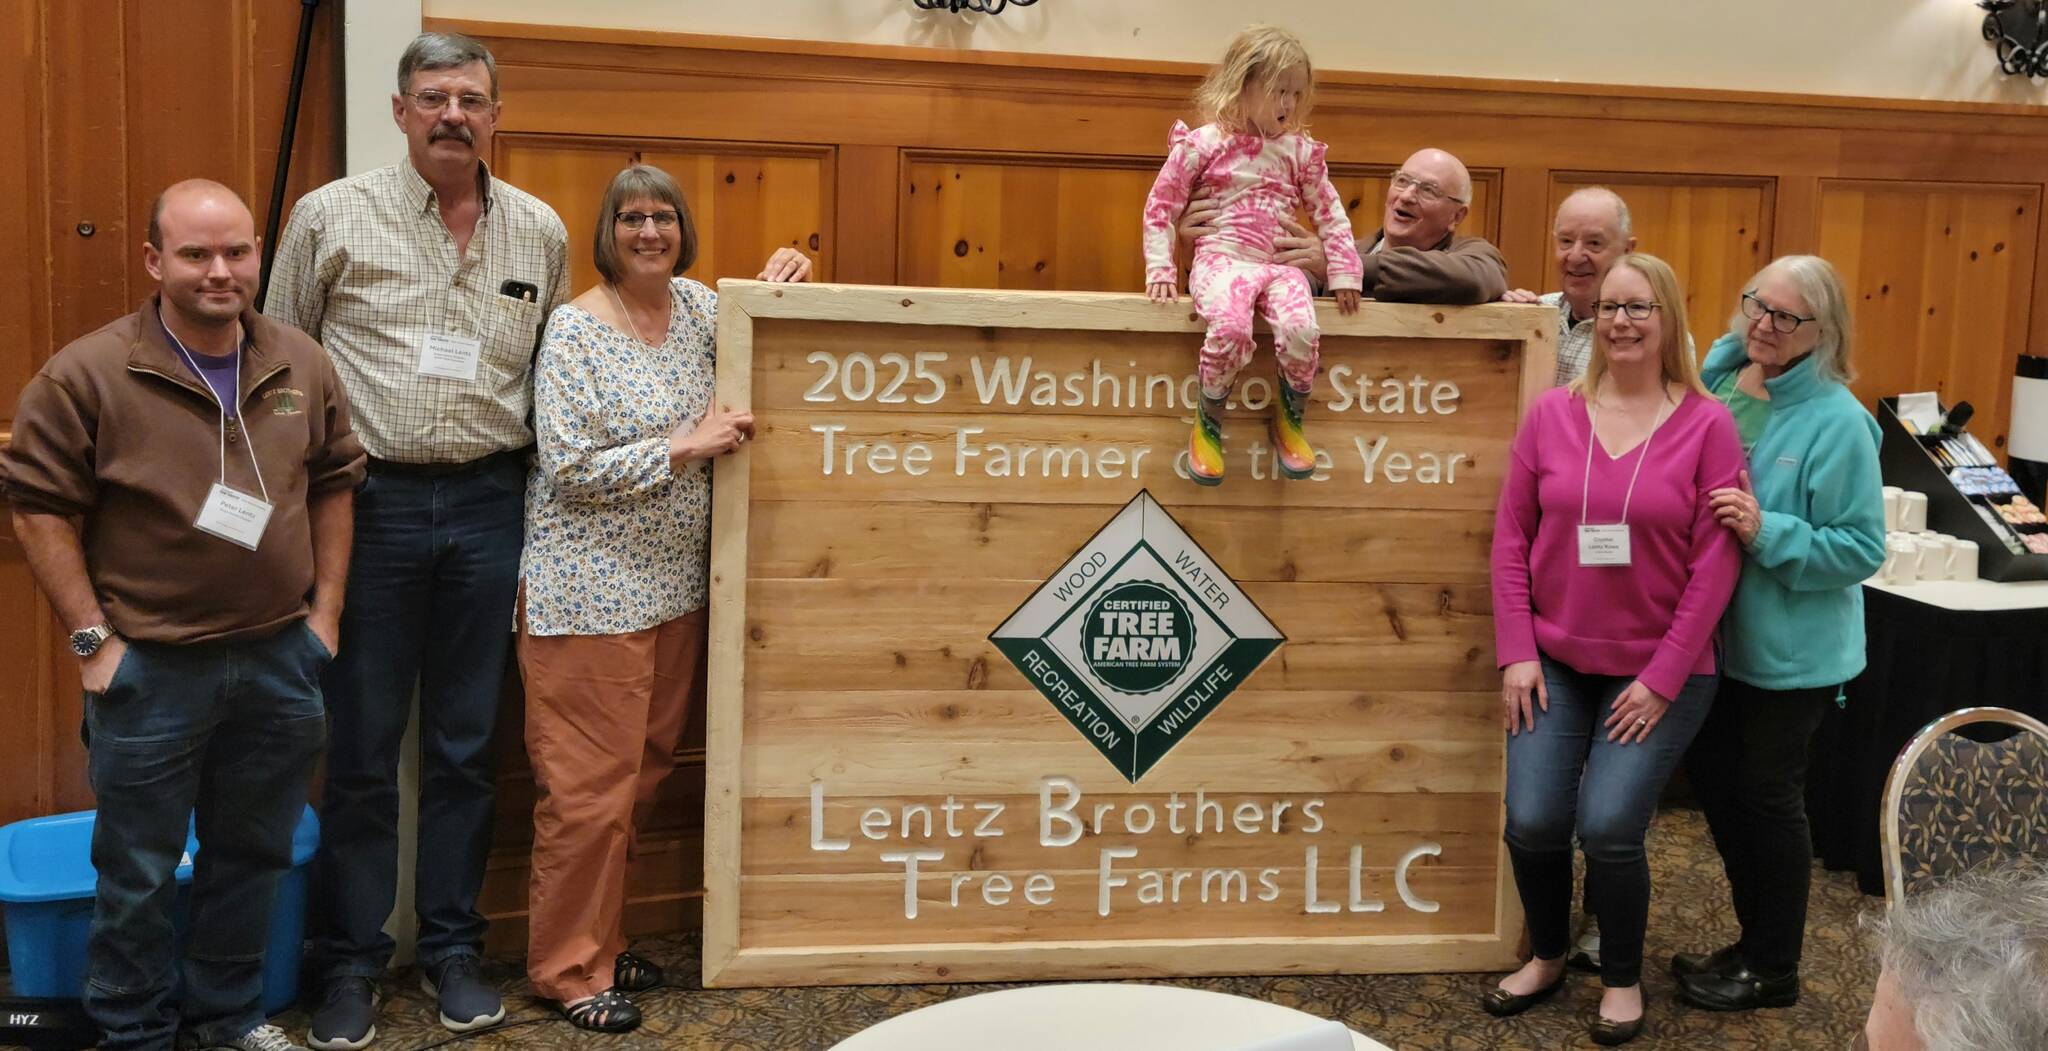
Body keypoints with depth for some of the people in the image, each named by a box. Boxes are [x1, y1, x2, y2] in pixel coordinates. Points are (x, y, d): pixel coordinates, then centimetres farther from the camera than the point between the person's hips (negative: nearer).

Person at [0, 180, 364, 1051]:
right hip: (151, 669, -4)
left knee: (252, 854, 17)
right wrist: (92, 639, -10)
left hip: (281, 659, 4)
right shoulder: (88, 374, -12)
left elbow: (333, 485, 11)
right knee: (138, 872, 9)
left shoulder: (302, 366, 3)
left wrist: (324, 612, 6)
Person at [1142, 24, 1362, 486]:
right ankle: (1208, 425, -11)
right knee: (1231, 329, -36)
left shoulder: (1299, 151, 10)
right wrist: (1160, 269, -2)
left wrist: (1343, 273, 8)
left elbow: (1329, 212, 14)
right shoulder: (1203, 144, 0)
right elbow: (1161, 206, 4)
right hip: (1221, 259, -3)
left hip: (1280, 265, 3)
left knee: (1301, 331, -29)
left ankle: (1289, 420, -1)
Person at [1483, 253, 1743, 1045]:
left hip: (1659, 669, -2)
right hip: (1555, 660, 3)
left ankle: (1622, 980, 17)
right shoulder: (1552, 413, 0)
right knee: (1532, 821, -4)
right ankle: (1548, 956, 25)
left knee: (1608, 827, -10)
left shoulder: (1707, 424, -6)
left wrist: (1662, 677, -11)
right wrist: (1516, 652, -4)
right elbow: (1511, 536, 3)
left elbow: (1716, 562, -8)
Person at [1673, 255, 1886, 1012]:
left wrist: (1768, 533, -27)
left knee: (1767, 796, 7)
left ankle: (1774, 970, 26)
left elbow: (1861, 549, -17)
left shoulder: (1838, 421, -16)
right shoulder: (1710, 386, 0)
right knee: (1714, 780, 16)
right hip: (1712, 636, 6)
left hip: (1790, 650, -6)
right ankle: (1756, 941, 36)